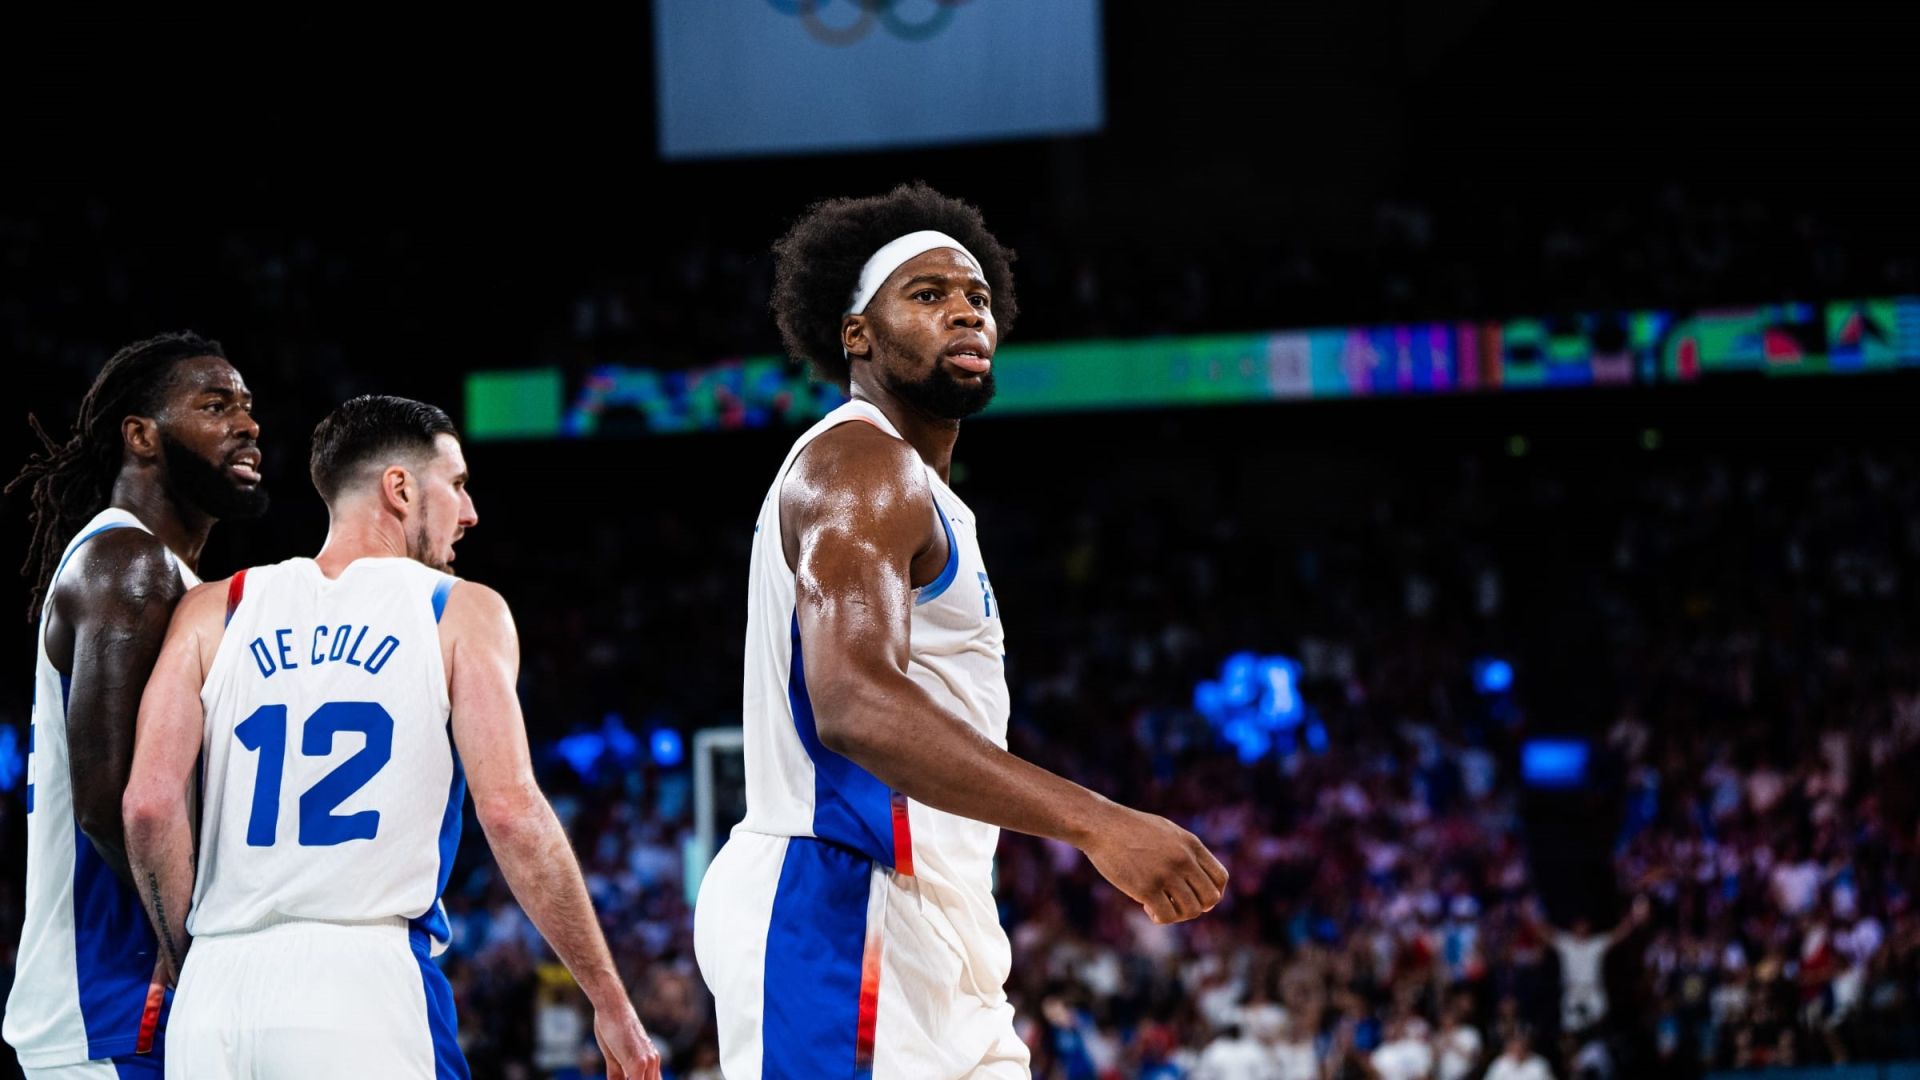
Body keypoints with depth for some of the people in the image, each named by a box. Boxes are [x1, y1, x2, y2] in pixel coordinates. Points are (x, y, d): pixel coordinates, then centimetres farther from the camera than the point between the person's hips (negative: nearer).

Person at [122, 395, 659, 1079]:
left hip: (217, 983, 4)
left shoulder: (215, 611, 14)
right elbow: (510, 812, -4)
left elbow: (149, 804, 3)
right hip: (367, 983, -3)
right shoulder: (463, 614, 6)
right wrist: (609, 1001, 1)